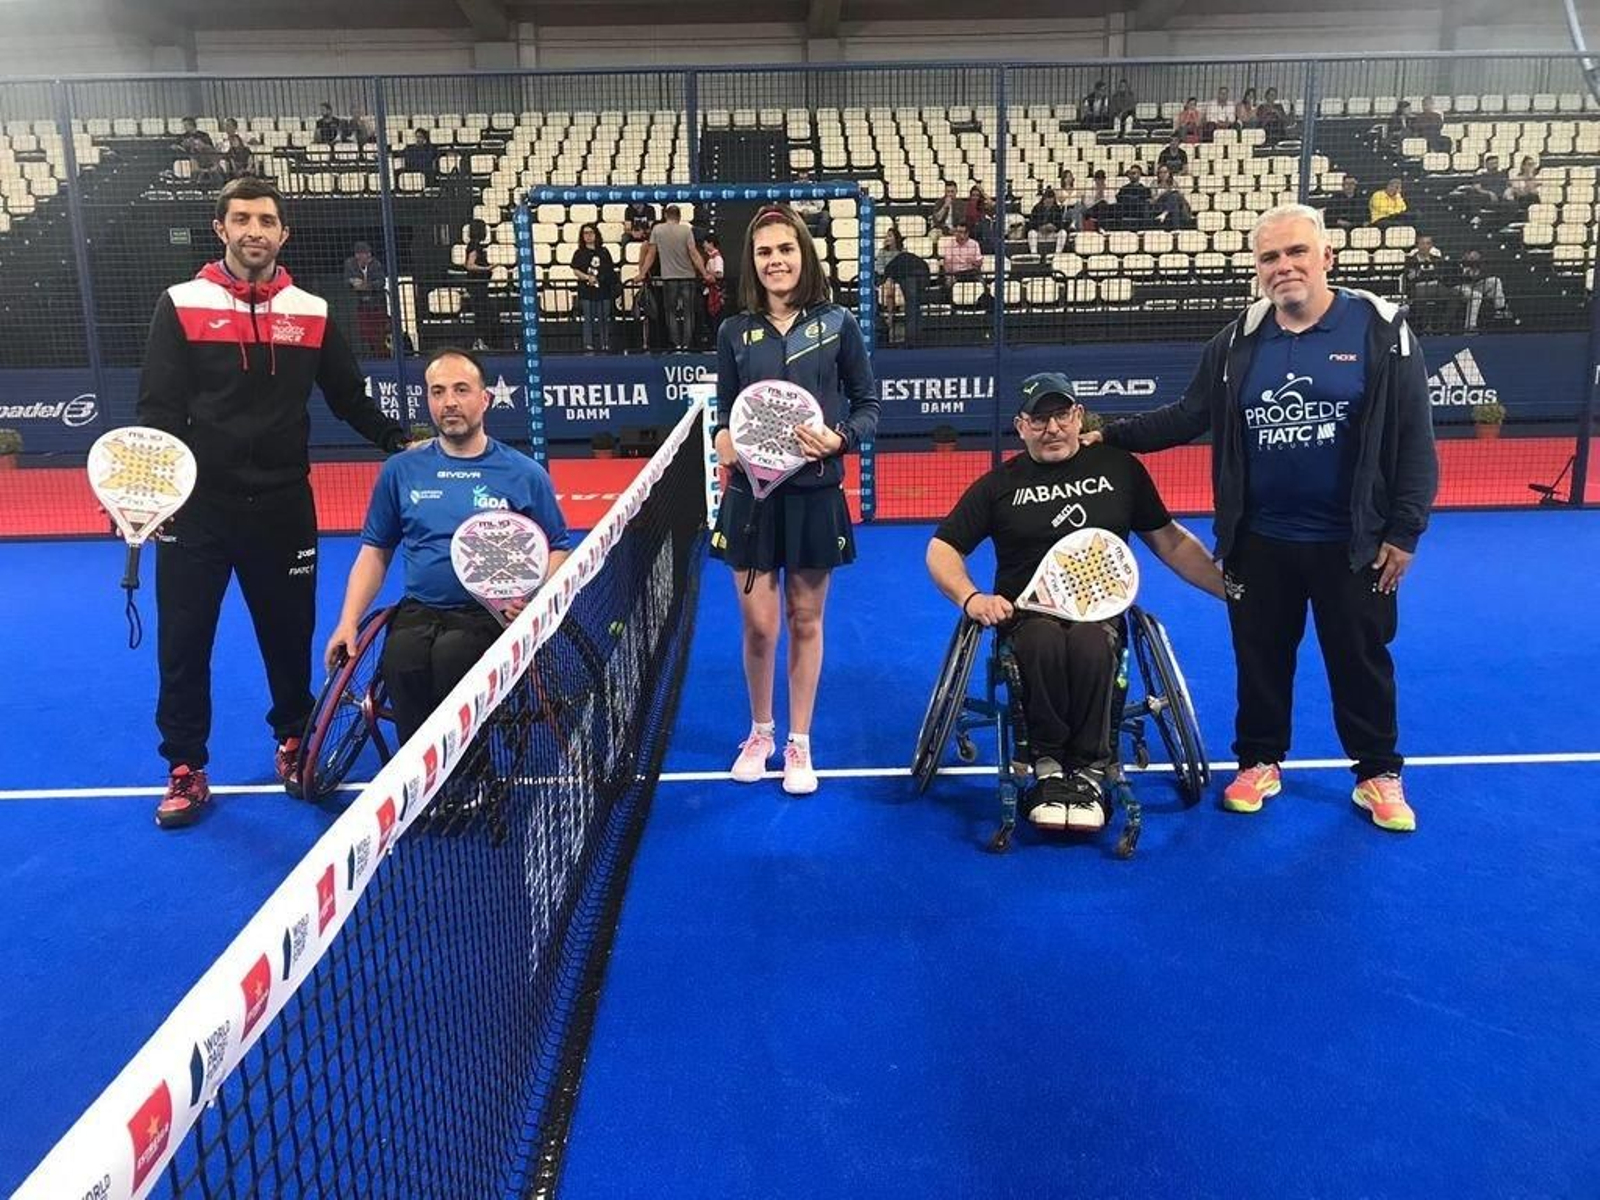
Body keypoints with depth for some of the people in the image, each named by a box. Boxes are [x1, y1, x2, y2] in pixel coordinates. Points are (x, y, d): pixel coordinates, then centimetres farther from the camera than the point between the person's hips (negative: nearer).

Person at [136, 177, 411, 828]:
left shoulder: (312, 312, 6)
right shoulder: (182, 304, -1)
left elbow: (350, 399, 13)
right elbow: (158, 405, -5)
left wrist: (404, 443, 1)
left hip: (283, 503, 2)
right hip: (196, 503, -1)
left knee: (290, 632, 11)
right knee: (183, 640, 5)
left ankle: (294, 743, 33)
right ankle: (186, 770, 20)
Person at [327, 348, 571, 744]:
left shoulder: (525, 474, 8)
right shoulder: (400, 471, 14)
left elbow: (558, 549, 11)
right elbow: (375, 551, 18)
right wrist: (348, 622, 5)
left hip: (490, 617, -2)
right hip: (418, 613, 2)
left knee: (451, 656, -35)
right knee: (400, 661, -32)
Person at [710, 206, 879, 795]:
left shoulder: (837, 324, -1)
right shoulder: (735, 332, 3)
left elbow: (869, 404, 3)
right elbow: (725, 411, 9)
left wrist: (841, 437, -16)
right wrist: (724, 440, -12)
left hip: (814, 494, -1)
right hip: (752, 494, 1)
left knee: (805, 620, 9)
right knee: (758, 623, 3)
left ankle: (798, 744, 25)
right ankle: (759, 733, 28)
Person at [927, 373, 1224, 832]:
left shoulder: (1118, 467, 13)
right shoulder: (1000, 485, 10)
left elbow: (1169, 540, 18)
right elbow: (941, 550, 9)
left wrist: (1228, 587, 10)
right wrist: (971, 597, -9)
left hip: (1099, 614, 1)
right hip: (1027, 615, 0)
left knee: (1090, 646, -36)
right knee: (1044, 641, -36)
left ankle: (1090, 771, -18)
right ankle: (1049, 766, -19)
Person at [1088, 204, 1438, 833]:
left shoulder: (1380, 329, -8)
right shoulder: (1239, 340, 2)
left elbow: (1414, 438, -7)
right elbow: (1190, 415, 6)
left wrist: (1405, 530, -9)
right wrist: (1112, 436, -3)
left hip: (1353, 543, -2)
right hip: (1259, 540, 2)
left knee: (1362, 660, 11)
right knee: (1260, 657, 14)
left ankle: (1379, 773, 30)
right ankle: (1259, 761, 32)